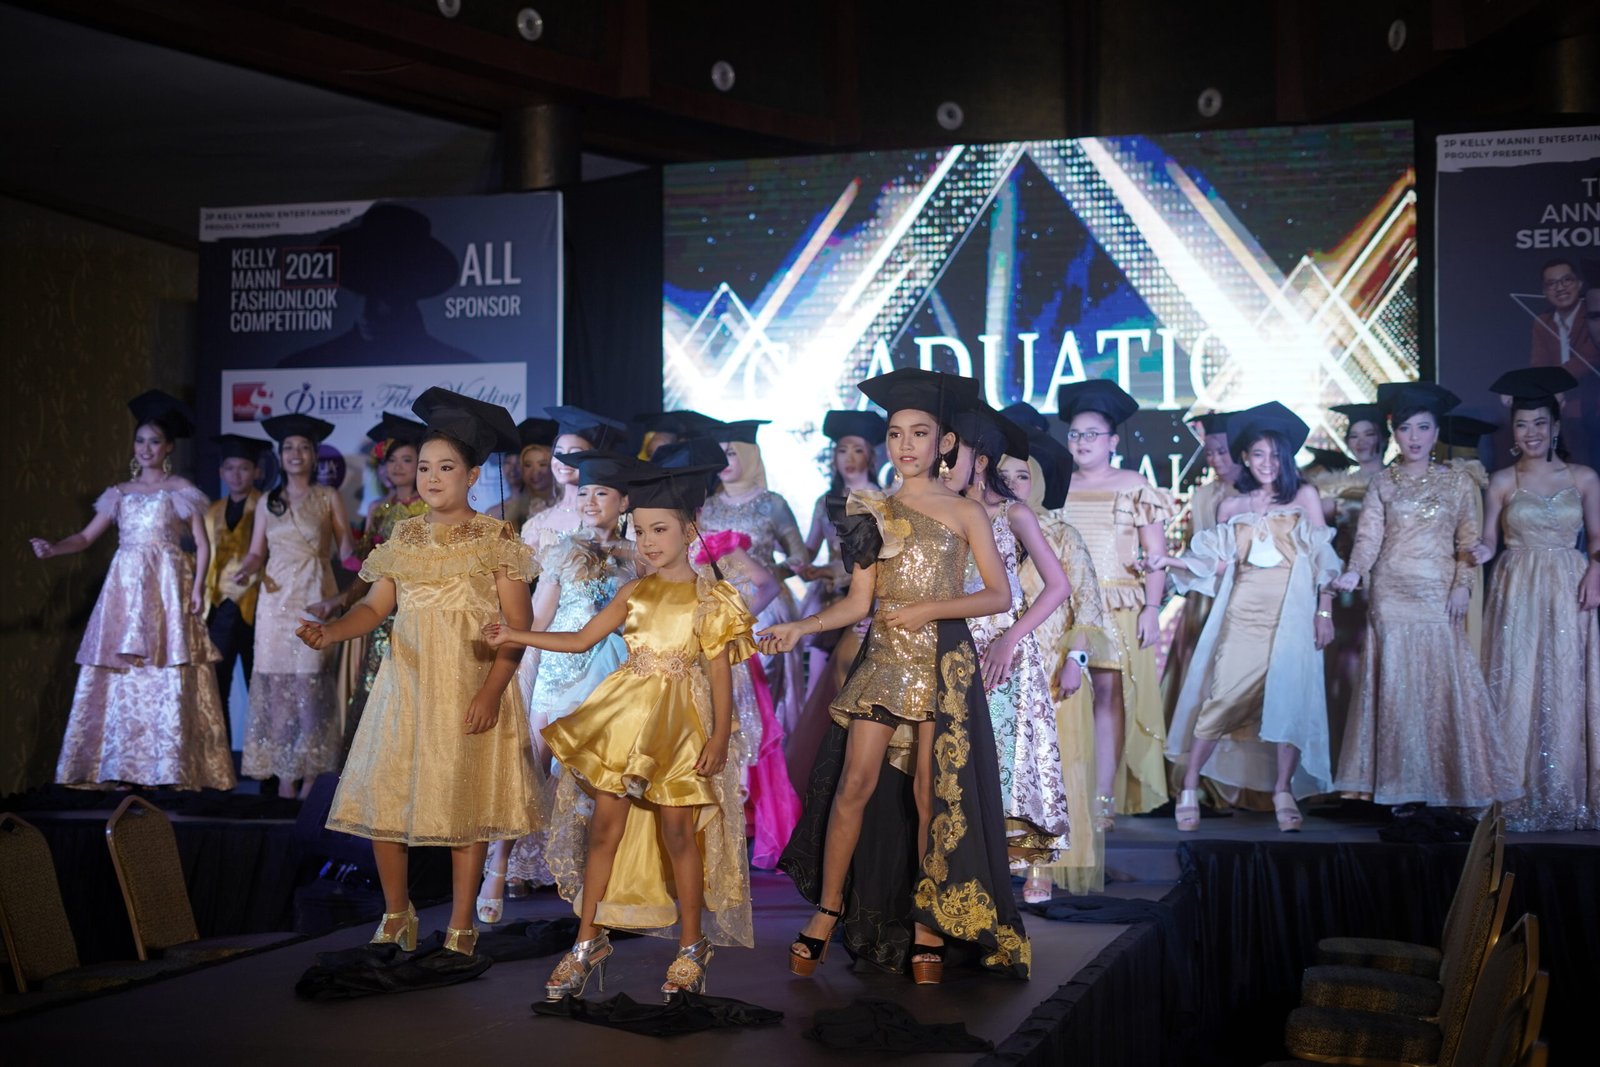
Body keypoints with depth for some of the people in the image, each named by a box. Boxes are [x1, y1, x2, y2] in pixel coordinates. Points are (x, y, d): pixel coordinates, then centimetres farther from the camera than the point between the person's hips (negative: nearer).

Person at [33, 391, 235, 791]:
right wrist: (53, 548, -10)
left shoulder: (181, 490, 5)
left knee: (168, 678, -8)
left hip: (166, 588, -4)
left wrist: (198, 588, -11)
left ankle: (172, 768, -7)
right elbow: (87, 537, 9)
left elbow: (202, 544, 1)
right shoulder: (120, 493, 15)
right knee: (120, 675, 0)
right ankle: (120, 768, 3)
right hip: (124, 588, 4)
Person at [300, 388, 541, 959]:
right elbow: (376, 604, 5)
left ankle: (461, 926, 13)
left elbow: (518, 625, -8)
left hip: (471, 687, -4)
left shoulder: (496, 538, -3)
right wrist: (332, 631, -15)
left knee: (466, 802, 0)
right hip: (406, 683, 4)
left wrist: (492, 691, -18)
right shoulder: (404, 536, 10)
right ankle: (396, 913, 21)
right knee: (383, 795, 3)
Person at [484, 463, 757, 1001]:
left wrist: (720, 737, -12)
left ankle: (692, 946, 12)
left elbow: (720, 674, -4)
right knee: (605, 824, 2)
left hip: (682, 723, -4)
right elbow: (581, 639, 12)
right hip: (627, 715, 4)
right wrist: (516, 636, 3)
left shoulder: (710, 600, -2)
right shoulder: (634, 593, 10)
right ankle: (589, 941, 14)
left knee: (677, 829, -4)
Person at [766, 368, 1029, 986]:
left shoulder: (964, 512, 2)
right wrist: (800, 628, -7)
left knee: (931, 794, -1)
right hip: (883, 660, 2)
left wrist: (929, 609, -12)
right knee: (856, 785, -3)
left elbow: (999, 594, -2)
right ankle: (828, 912, 8)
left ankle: (930, 927, 9)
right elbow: (859, 602, 7)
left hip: (943, 664, -2)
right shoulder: (874, 511, 10)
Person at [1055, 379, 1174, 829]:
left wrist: (1152, 609, -7)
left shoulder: (1134, 486, 7)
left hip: (1119, 606, -2)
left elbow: (1156, 553, 2)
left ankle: (1104, 800, -9)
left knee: (1108, 693, -10)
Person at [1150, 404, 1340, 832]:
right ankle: (1189, 789, -1)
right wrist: (1172, 562, -7)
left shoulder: (1304, 497, 8)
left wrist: (1324, 611, -2)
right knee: (1222, 698, -6)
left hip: (1291, 614, -1)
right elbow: (1217, 565, 7)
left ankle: (1283, 791, 3)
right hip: (1242, 612, 1)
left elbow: (1323, 558, 5)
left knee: (1290, 699, -8)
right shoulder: (1232, 507, 13)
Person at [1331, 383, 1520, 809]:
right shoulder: (1382, 483, 9)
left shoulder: (1458, 481, 7)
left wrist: (1462, 584, -8)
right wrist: (1355, 571, -18)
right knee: (1395, 683, -1)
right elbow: (1369, 534, -1)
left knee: (1443, 682, -5)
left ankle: (1448, 781, 2)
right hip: (1391, 594, 1)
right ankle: (1400, 783, 4)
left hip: (1439, 596, -1)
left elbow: (1470, 539, 4)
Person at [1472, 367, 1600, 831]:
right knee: (1518, 686, -2)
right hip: (1517, 594, 0)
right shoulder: (1502, 481, 5)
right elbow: (1489, 537, 2)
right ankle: (1520, 796, 2)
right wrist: (1483, 551, -20)